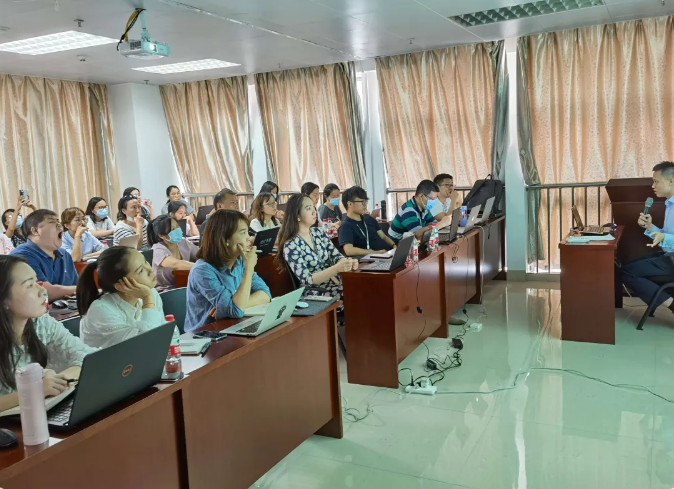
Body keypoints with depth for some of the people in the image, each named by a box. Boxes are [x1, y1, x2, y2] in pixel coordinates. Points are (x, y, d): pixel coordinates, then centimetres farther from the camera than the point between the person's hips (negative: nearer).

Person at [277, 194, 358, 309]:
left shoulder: (319, 232, 7)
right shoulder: (291, 245, -11)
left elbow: (336, 256, 3)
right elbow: (307, 280, -17)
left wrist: (347, 262, -20)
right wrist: (336, 268, -28)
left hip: (337, 285, 6)